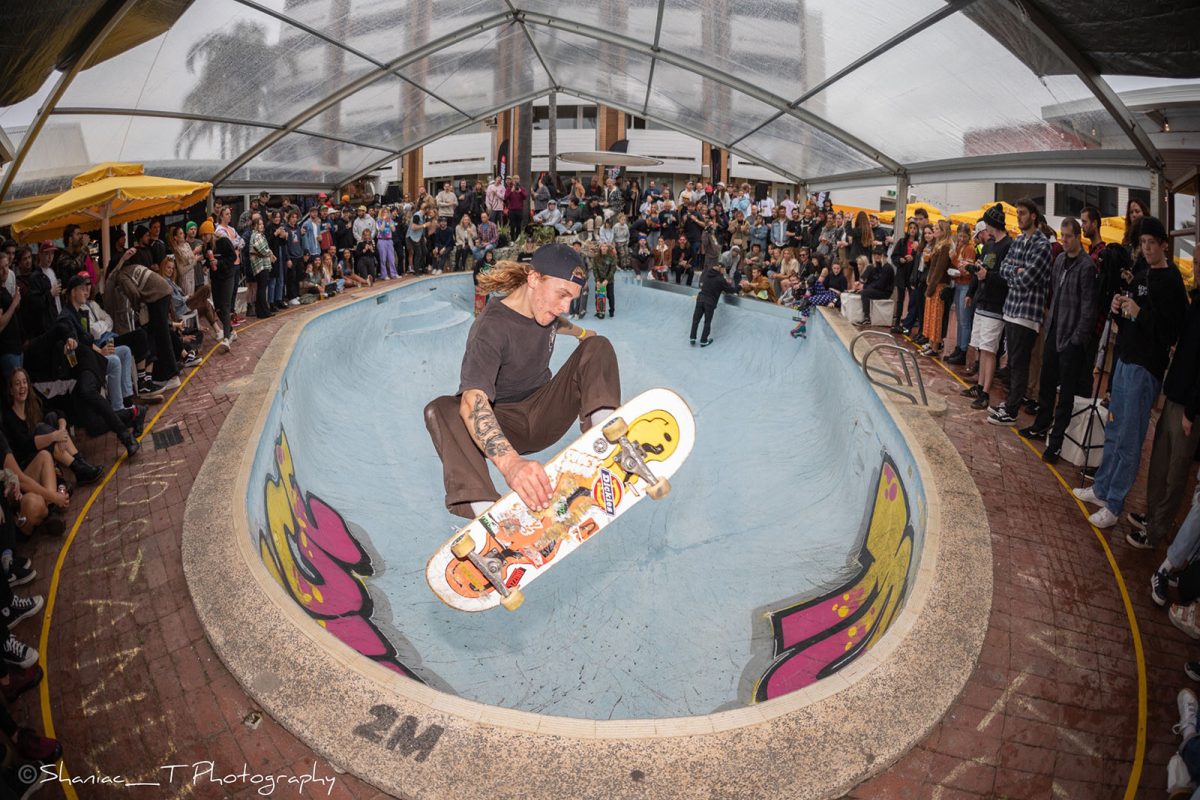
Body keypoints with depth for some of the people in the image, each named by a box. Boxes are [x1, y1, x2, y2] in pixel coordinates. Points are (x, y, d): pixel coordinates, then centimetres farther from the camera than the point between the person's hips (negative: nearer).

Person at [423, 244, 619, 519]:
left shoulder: (543, 309, -1)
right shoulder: (492, 328, -25)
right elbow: (472, 402, -42)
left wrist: (582, 333, 49)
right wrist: (509, 461, -58)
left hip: (544, 415, 6)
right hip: (503, 427, -6)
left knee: (597, 346, -6)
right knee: (441, 410, -35)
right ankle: (485, 510, -57)